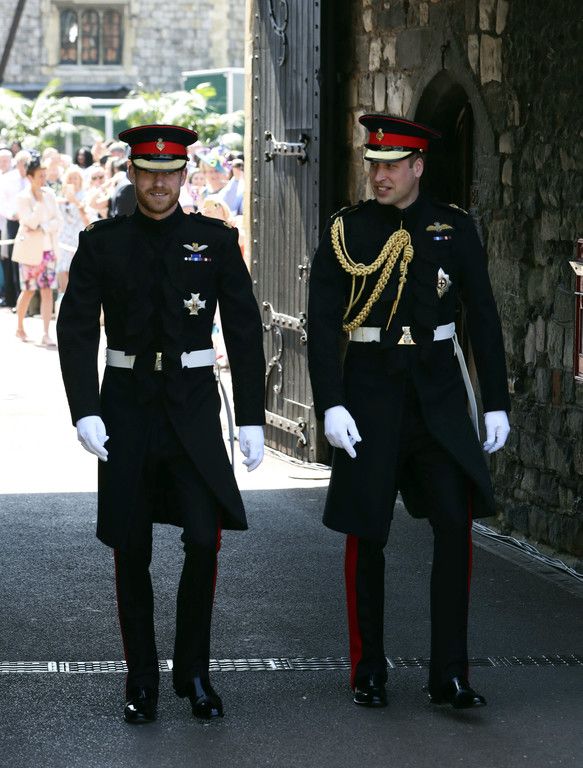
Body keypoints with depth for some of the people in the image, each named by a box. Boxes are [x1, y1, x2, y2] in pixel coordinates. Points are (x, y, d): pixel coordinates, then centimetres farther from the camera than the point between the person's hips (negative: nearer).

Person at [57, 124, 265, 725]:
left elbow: (244, 331, 1)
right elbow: (76, 330, -1)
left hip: (193, 407, 0)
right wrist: (85, 412, -13)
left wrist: (252, 418, -4)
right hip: (126, 409, 1)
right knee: (131, 551, 4)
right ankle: (141, 681, 16)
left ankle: (193, 671, 7)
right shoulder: (101, 243, 2)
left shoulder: (215, 241, 2)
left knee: (204, 540, -11)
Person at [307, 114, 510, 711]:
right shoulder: (345, 232, 0)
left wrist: (497, 403, 3)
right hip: (371, 393, -1)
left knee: (456, 522, -8)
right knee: (365, 532, 3)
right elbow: (322, 325, -3)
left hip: (438, 393, 1)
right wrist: (330, 406, -12)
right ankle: (368, 672, 16)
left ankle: (449, 674, -1)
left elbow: (483, 318, 7)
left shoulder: (454, 228, 4)